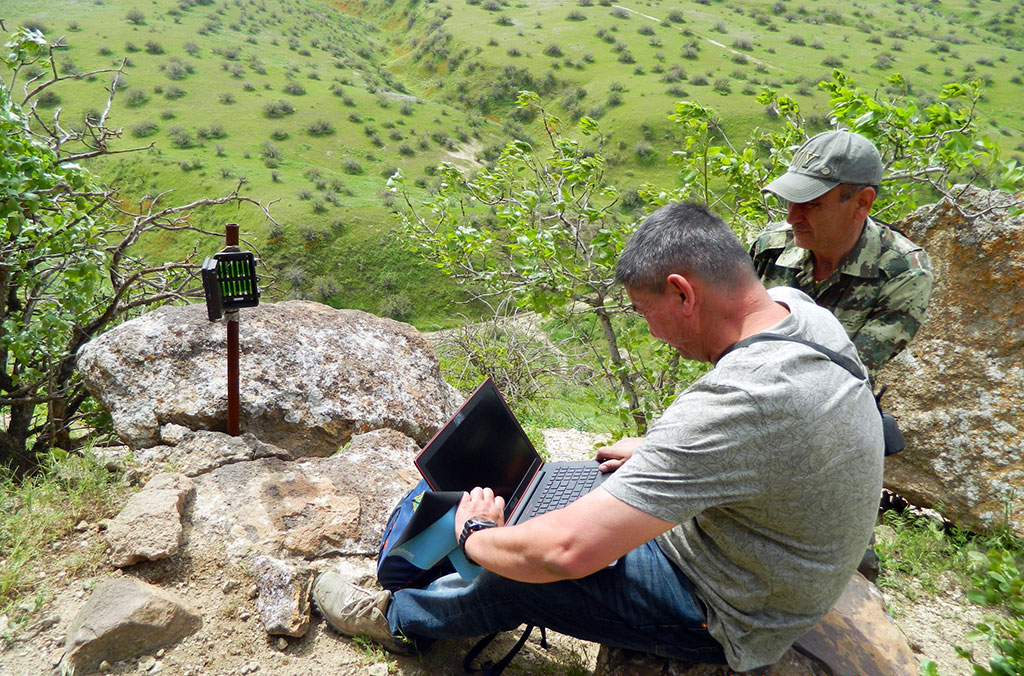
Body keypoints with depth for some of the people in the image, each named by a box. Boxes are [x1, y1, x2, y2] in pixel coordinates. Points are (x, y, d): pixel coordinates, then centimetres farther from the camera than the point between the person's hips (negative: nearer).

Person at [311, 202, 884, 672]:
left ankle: (400, 618, 26)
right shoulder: (797, 307, -10)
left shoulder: (737, 405, -40)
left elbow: (568, 550, -39)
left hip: (731, 621, -8)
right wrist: (660, 454, 6)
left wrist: (477, 535, -20)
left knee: (519, 578, -5)